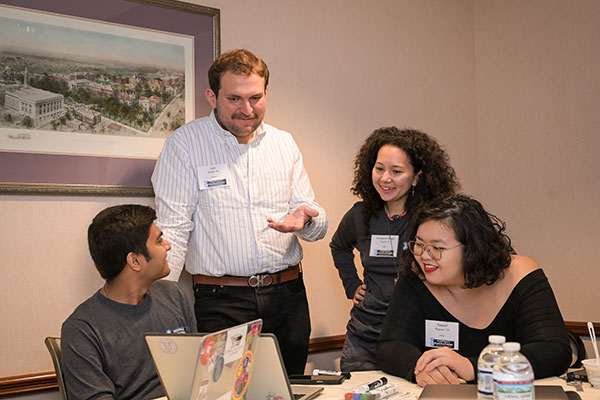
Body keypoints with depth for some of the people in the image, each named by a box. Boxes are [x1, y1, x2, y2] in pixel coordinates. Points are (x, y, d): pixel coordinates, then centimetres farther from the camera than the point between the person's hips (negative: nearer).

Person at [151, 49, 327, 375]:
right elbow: (173, 228, -7)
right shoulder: (185, 144, -2)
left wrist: (304, 220, -12)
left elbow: (318, 227, 11)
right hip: (222, 300, -4)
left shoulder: (284, 144, 10)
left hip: (287, 296, 4)